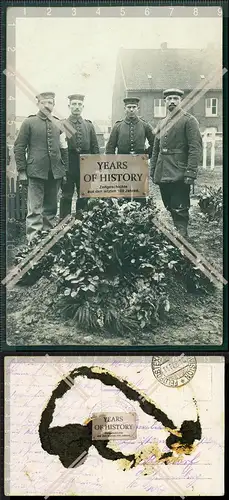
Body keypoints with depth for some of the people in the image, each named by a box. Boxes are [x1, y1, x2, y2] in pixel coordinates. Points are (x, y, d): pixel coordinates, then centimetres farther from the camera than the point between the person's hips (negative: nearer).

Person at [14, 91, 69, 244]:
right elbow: (19, 147, 0)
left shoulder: (58, 124, 12)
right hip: (36, 173, -4)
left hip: (55, 173, 4)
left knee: (51, 208, 12)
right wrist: (22, 171, -6)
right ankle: (33, 241, -4)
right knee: (35, 209, -6)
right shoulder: (29, 122, 1)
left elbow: (64, 148, 16)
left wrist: (65, 170, 11)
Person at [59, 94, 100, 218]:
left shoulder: (89, 125, 12)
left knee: (84, 196, 9)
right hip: (68, 164, -3)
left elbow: (95, 147, 11)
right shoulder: (63, 124, 1)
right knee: (66, 196, 1)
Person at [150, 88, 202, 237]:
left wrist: (190, 173, -18)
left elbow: (196, 148, -12)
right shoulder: (162, 123, 17)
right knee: (169, 208, 14)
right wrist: (153, 171, 15)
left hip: (179, 175, -7)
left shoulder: (189, 120, -4)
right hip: (163, 175, 7)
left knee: (179, 211, -7)